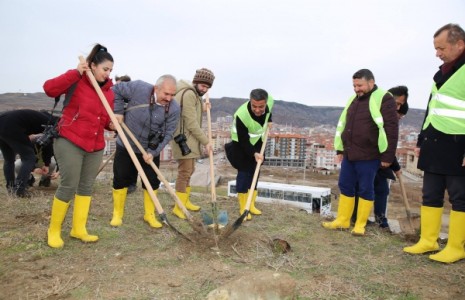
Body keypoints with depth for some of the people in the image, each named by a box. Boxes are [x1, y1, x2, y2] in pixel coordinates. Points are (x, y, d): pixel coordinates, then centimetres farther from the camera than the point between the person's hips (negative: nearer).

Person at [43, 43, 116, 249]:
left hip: (95, 146, 7)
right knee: (69, 186, -5)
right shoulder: (77, 81, -7)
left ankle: (79, 229, 22)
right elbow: (49, 88, -22)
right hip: (69, 142, -6)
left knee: (86, 186, 10)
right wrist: (76, 72, -24)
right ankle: (54, 230, 15)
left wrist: (111, 124, -3)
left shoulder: (109, 90, 10)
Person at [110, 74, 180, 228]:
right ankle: (117, 214, 24)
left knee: (152, 181, 5)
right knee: (121, 179, 7)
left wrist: (152, 152, -20)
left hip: (151, 151, 1)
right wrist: (118, 111, -14)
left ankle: (150, 214, 22)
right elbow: (116, 90, -7)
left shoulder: (174, 109, -16)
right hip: (126, 146, -1)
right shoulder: (138, 88, -22)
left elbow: (167, 134, -13)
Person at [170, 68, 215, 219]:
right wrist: (206, 141, -16)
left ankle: (185, 201, 29)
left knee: (189, 170, 17)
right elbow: (191, 123, -20)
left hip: (189, 139, 11)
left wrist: (203, 108, 4)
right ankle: (179, 207, -2)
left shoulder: (193, 94, 17)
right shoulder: (188, 93, -16)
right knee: (185, 171, -9)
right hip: (184, 139, -11)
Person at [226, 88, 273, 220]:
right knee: (244, 172, -8)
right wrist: (254, 153, -38)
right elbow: (243, 140, -30)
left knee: (255, 172, 10)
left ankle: (251, 205, 21)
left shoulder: (270, 101, -23)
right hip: (241, 144, -6)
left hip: (257, 141, 6)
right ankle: (243, 208, 3)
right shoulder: (241, 115, -38)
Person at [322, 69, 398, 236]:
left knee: (365, 189, 3)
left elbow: (391, 129, -13)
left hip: (368, 156, -7)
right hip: (349, 154, 7)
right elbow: (343, 125, 20)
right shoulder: (353, 99, 14)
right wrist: (340, 149, 18)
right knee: (345, 186, 10)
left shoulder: (384, 99, -8)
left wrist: (387, 156, -15)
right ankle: (342, 221, 22)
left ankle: (360, 225, 15)